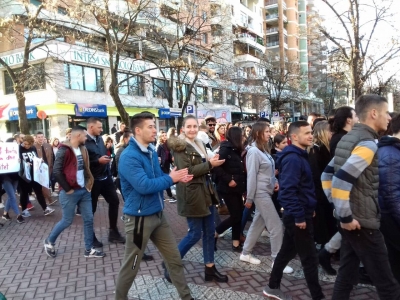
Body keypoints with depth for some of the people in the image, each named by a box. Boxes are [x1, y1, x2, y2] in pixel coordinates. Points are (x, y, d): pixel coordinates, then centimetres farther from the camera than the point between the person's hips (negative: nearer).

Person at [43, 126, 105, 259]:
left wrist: (88, 184, 9)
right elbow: (57, 172, -20)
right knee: (67, 221, 5)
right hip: (70, 192, -7)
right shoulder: (64, 150, -16)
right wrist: (67, 189, -15)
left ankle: (89, 249, 17)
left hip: (84, 190, 8)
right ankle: (49, 242, 30)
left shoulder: (82, 150, 10)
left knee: (89, 219, 7)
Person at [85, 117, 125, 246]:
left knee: (114, 201, 11)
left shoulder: (99, 139, 9)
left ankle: (113, 232, 24)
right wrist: (98, 161, -22)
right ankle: (91, 237, 22)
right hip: (93, 180, -8)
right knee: (91, 208, 6)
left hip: (105, 177, 8)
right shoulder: (84, 142, -16)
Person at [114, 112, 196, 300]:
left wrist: (176, 178, -3)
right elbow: (144, 186, -29)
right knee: (131, 265, 9)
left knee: (174, 258, 15)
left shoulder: (151, 151, 8)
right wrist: (171, 178, -18)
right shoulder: (129, 157, -20)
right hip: (139, 217, -8)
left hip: (158, 214, 8)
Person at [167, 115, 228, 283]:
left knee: (210, 231, 11)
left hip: (206, 192, 8)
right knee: (195, 233, -2)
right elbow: (186, 171, -20)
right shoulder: (180, 147, -9)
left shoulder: (199, 145, 15)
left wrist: (213, 162, 3)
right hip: (192, 195, -8)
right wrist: (209, 164, -18)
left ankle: (210, 269, 23)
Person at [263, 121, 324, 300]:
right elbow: (289, 190, -27)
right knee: (309, 258, 2)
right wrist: (300, 216, -23)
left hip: (295, 215, 10)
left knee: (287, 251, 18)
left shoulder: (298, 156, 12)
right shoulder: (293, 158, -20)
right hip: (298, 216, -10)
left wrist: (308, 208, 19)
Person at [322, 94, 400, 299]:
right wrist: (346, 217, -20)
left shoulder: (348, 139, 10)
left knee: (346, 275, 17)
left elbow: (327, 175, 15)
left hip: (352, 220, 9)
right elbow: (341, 181, -29)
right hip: (362, 223, -9)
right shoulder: (367, 143, -18)